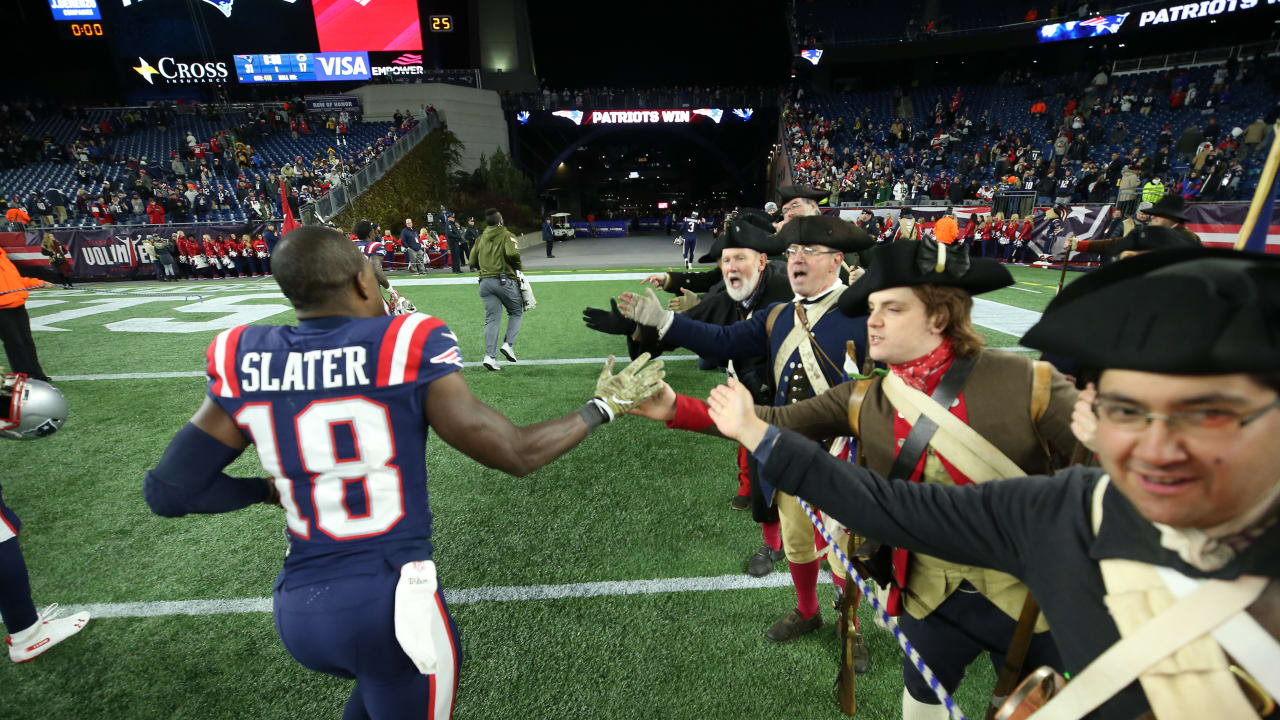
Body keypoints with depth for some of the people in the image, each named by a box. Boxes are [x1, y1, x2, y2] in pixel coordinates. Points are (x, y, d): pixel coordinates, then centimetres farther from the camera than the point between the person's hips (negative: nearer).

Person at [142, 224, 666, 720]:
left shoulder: (244, 361, -3)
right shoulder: (406, 348, -16)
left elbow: (167, 491, 2)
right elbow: (515, 454, -14)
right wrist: (604, 406, 0)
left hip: (297, 610, 5)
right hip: (392, 602, -5)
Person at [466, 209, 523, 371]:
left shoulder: (481, 238, 16)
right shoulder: (506, 235, 1)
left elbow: (472, 261, 13)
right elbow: (512, 253, -17)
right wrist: (518, 266, 0)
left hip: (485, 282, 5)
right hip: (504, 280, -5)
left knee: (492, 319, 4)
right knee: (516, 312, 14)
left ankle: (490, 356, -4)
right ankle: (508, 344, -2)